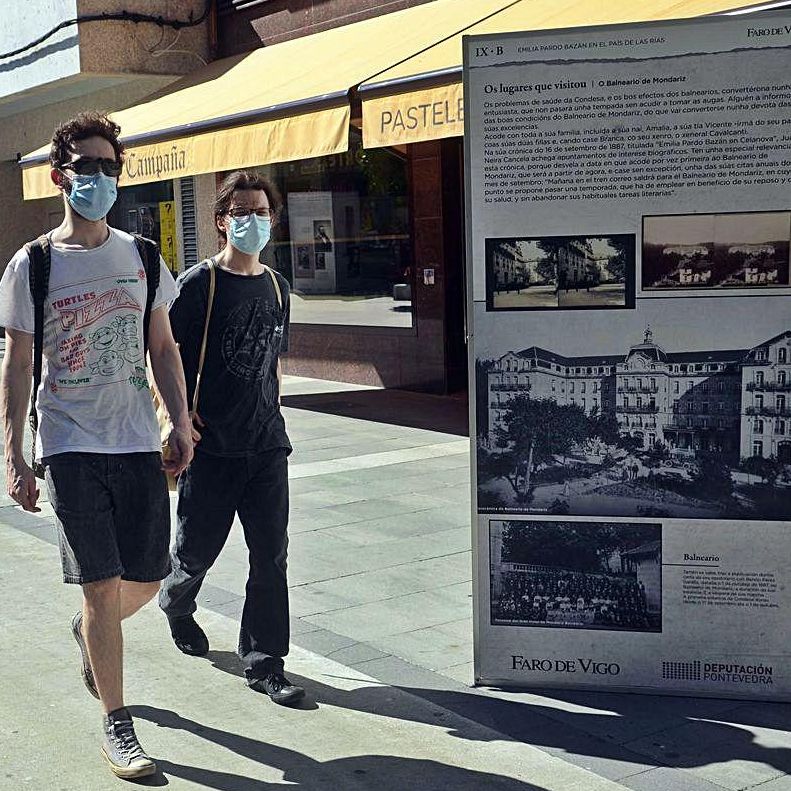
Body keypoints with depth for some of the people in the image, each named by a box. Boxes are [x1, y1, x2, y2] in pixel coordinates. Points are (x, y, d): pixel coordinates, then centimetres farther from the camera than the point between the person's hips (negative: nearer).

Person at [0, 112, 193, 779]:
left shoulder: (142, 257, 8)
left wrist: (181, 422, 4)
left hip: (138, 445, 4)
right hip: (71, 448, -3)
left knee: (147, 579, 8)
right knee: (103, 587, -3)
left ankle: (89, 634, 43)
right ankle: (116, 724, 12)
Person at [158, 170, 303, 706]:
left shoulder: (276, 286, 11)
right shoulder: (199, 284, -6)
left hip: (267, 444, 4)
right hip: (210, 444, -4)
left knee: (271, 556, 1)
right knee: (198, 548, 10)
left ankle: (264, 662, 12)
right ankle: (177, 605, 43)